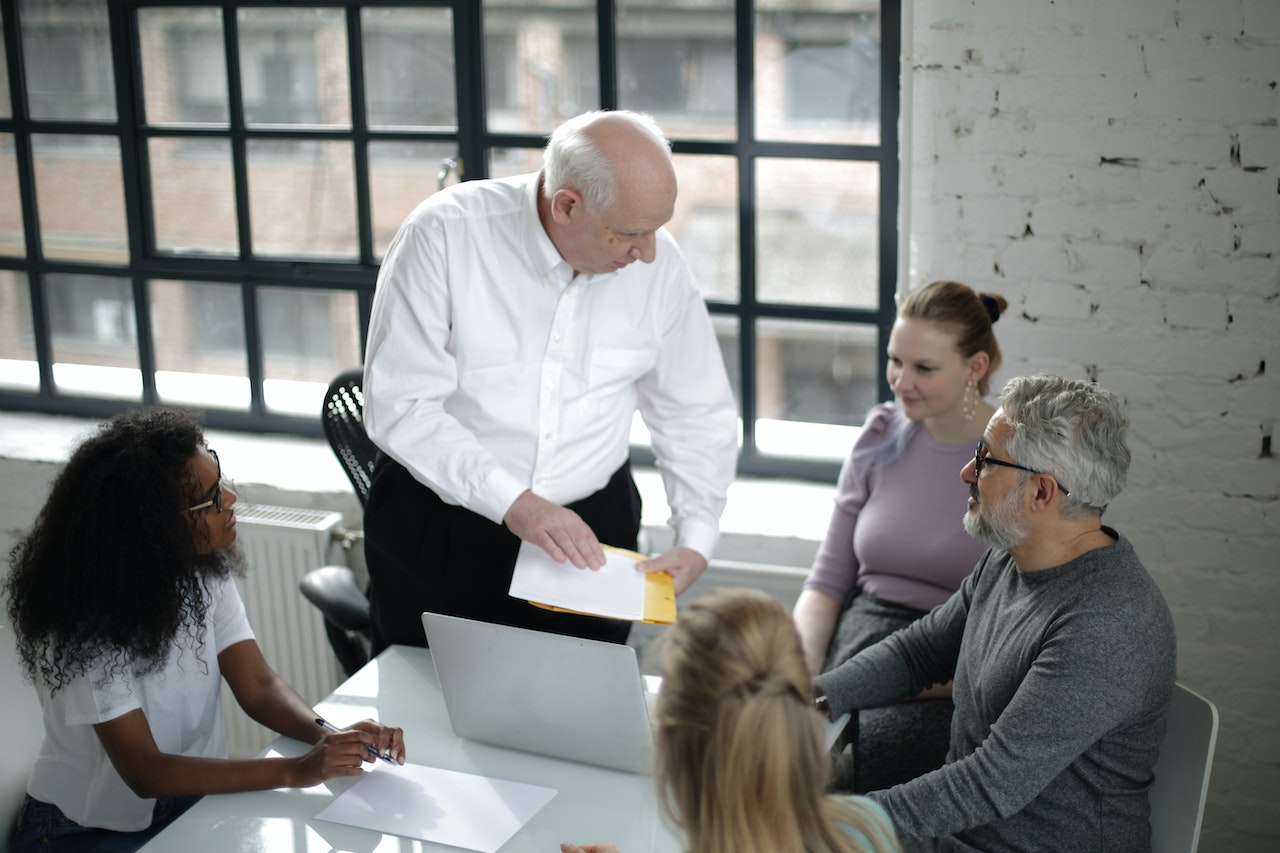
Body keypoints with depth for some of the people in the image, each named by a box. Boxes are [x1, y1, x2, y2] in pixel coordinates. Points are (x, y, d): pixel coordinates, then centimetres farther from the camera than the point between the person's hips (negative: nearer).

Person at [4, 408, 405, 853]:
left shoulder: (204, 569, -4)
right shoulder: (86, 621, -24)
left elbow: (258, 687, -4)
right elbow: (144, 772, -26)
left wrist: (328, 734, -25)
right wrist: (294, 770, -34)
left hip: (193, 800, 6)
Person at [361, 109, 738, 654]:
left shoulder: (657, 263, -6)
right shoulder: (445, 234, -16)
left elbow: (697, 414, 4)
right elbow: (398, 406, -19)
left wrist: (696, 541, -8)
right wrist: (513, 503, -26)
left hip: (589, 528, 2)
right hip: (440, 522, -2)